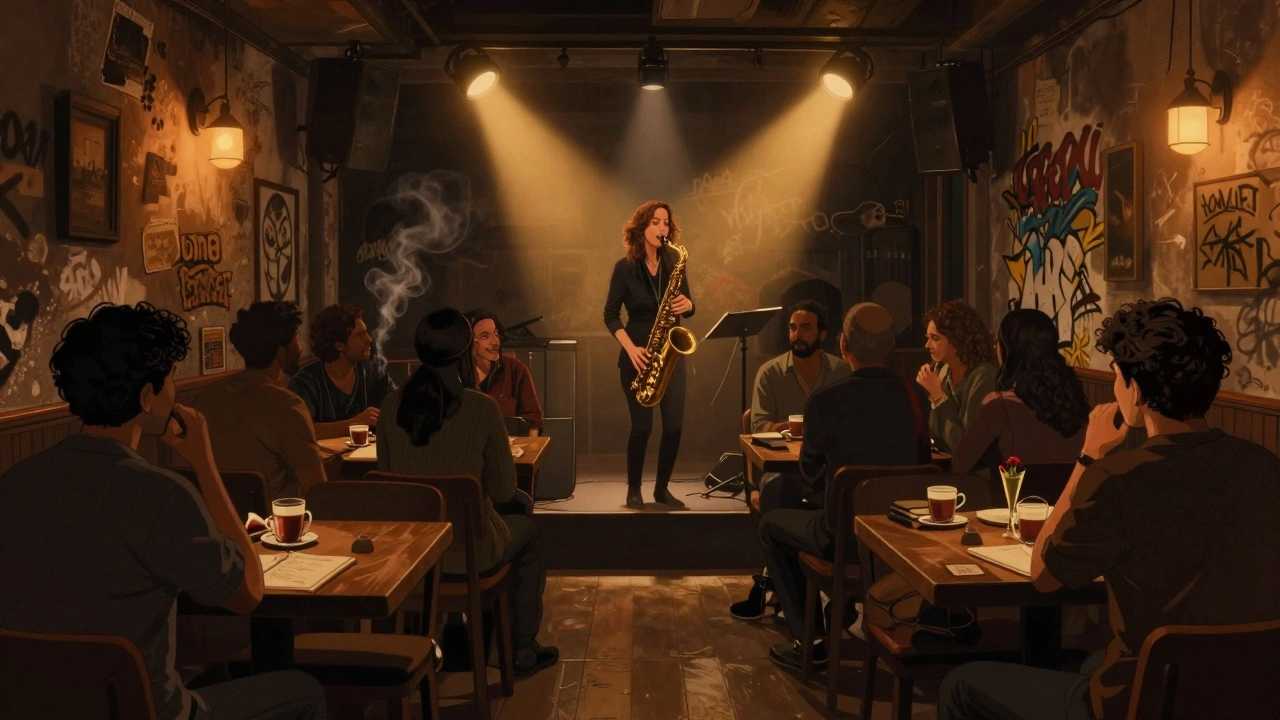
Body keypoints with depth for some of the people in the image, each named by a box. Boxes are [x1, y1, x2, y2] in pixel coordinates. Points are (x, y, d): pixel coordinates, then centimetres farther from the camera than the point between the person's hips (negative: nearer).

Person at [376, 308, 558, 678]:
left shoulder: (392, 404, -7)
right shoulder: (481, 408, -17)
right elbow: (504, 490, -9)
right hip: (466, 551, -4)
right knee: (527, 531, 28)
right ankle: (522, 650, 37)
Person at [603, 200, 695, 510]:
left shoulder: (675, 263, 5)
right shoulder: (625, 267, -4)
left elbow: (688, 307, 10)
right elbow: (611, 314, -5)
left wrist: (687, 305, -14)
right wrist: (631, 349, -17)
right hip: (637, 354, -3)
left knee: (674, 424, -4)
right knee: (642, 425, -6)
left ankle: (662, 488, 13)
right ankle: (633, 489, 12)